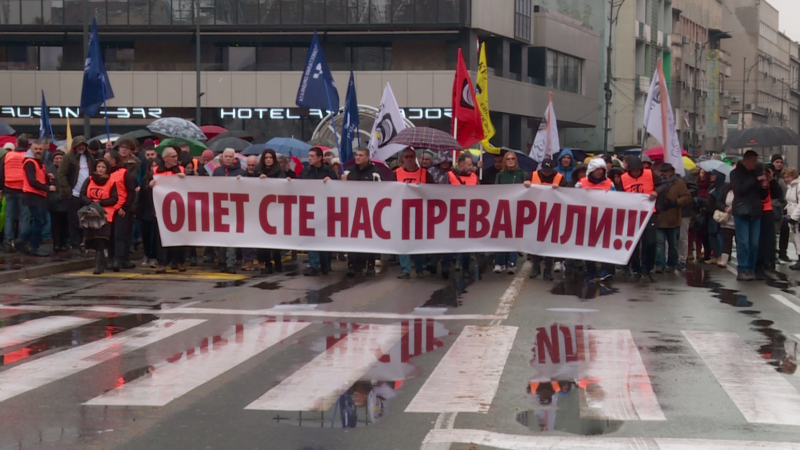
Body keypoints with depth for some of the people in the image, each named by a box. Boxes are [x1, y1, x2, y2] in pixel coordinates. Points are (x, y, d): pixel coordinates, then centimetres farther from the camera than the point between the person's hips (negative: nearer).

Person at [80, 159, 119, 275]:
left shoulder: (111, 182, 2)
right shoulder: (89, 180, 9)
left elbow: (114, 199, -1)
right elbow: (82, 195, 4)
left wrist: (100, 203, -13)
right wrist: (91, 202, -14)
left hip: (105, 214, -3)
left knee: (100, 239, -13)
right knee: (94, 239, 4)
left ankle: (98, 264, -16)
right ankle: (101, 263, 19)